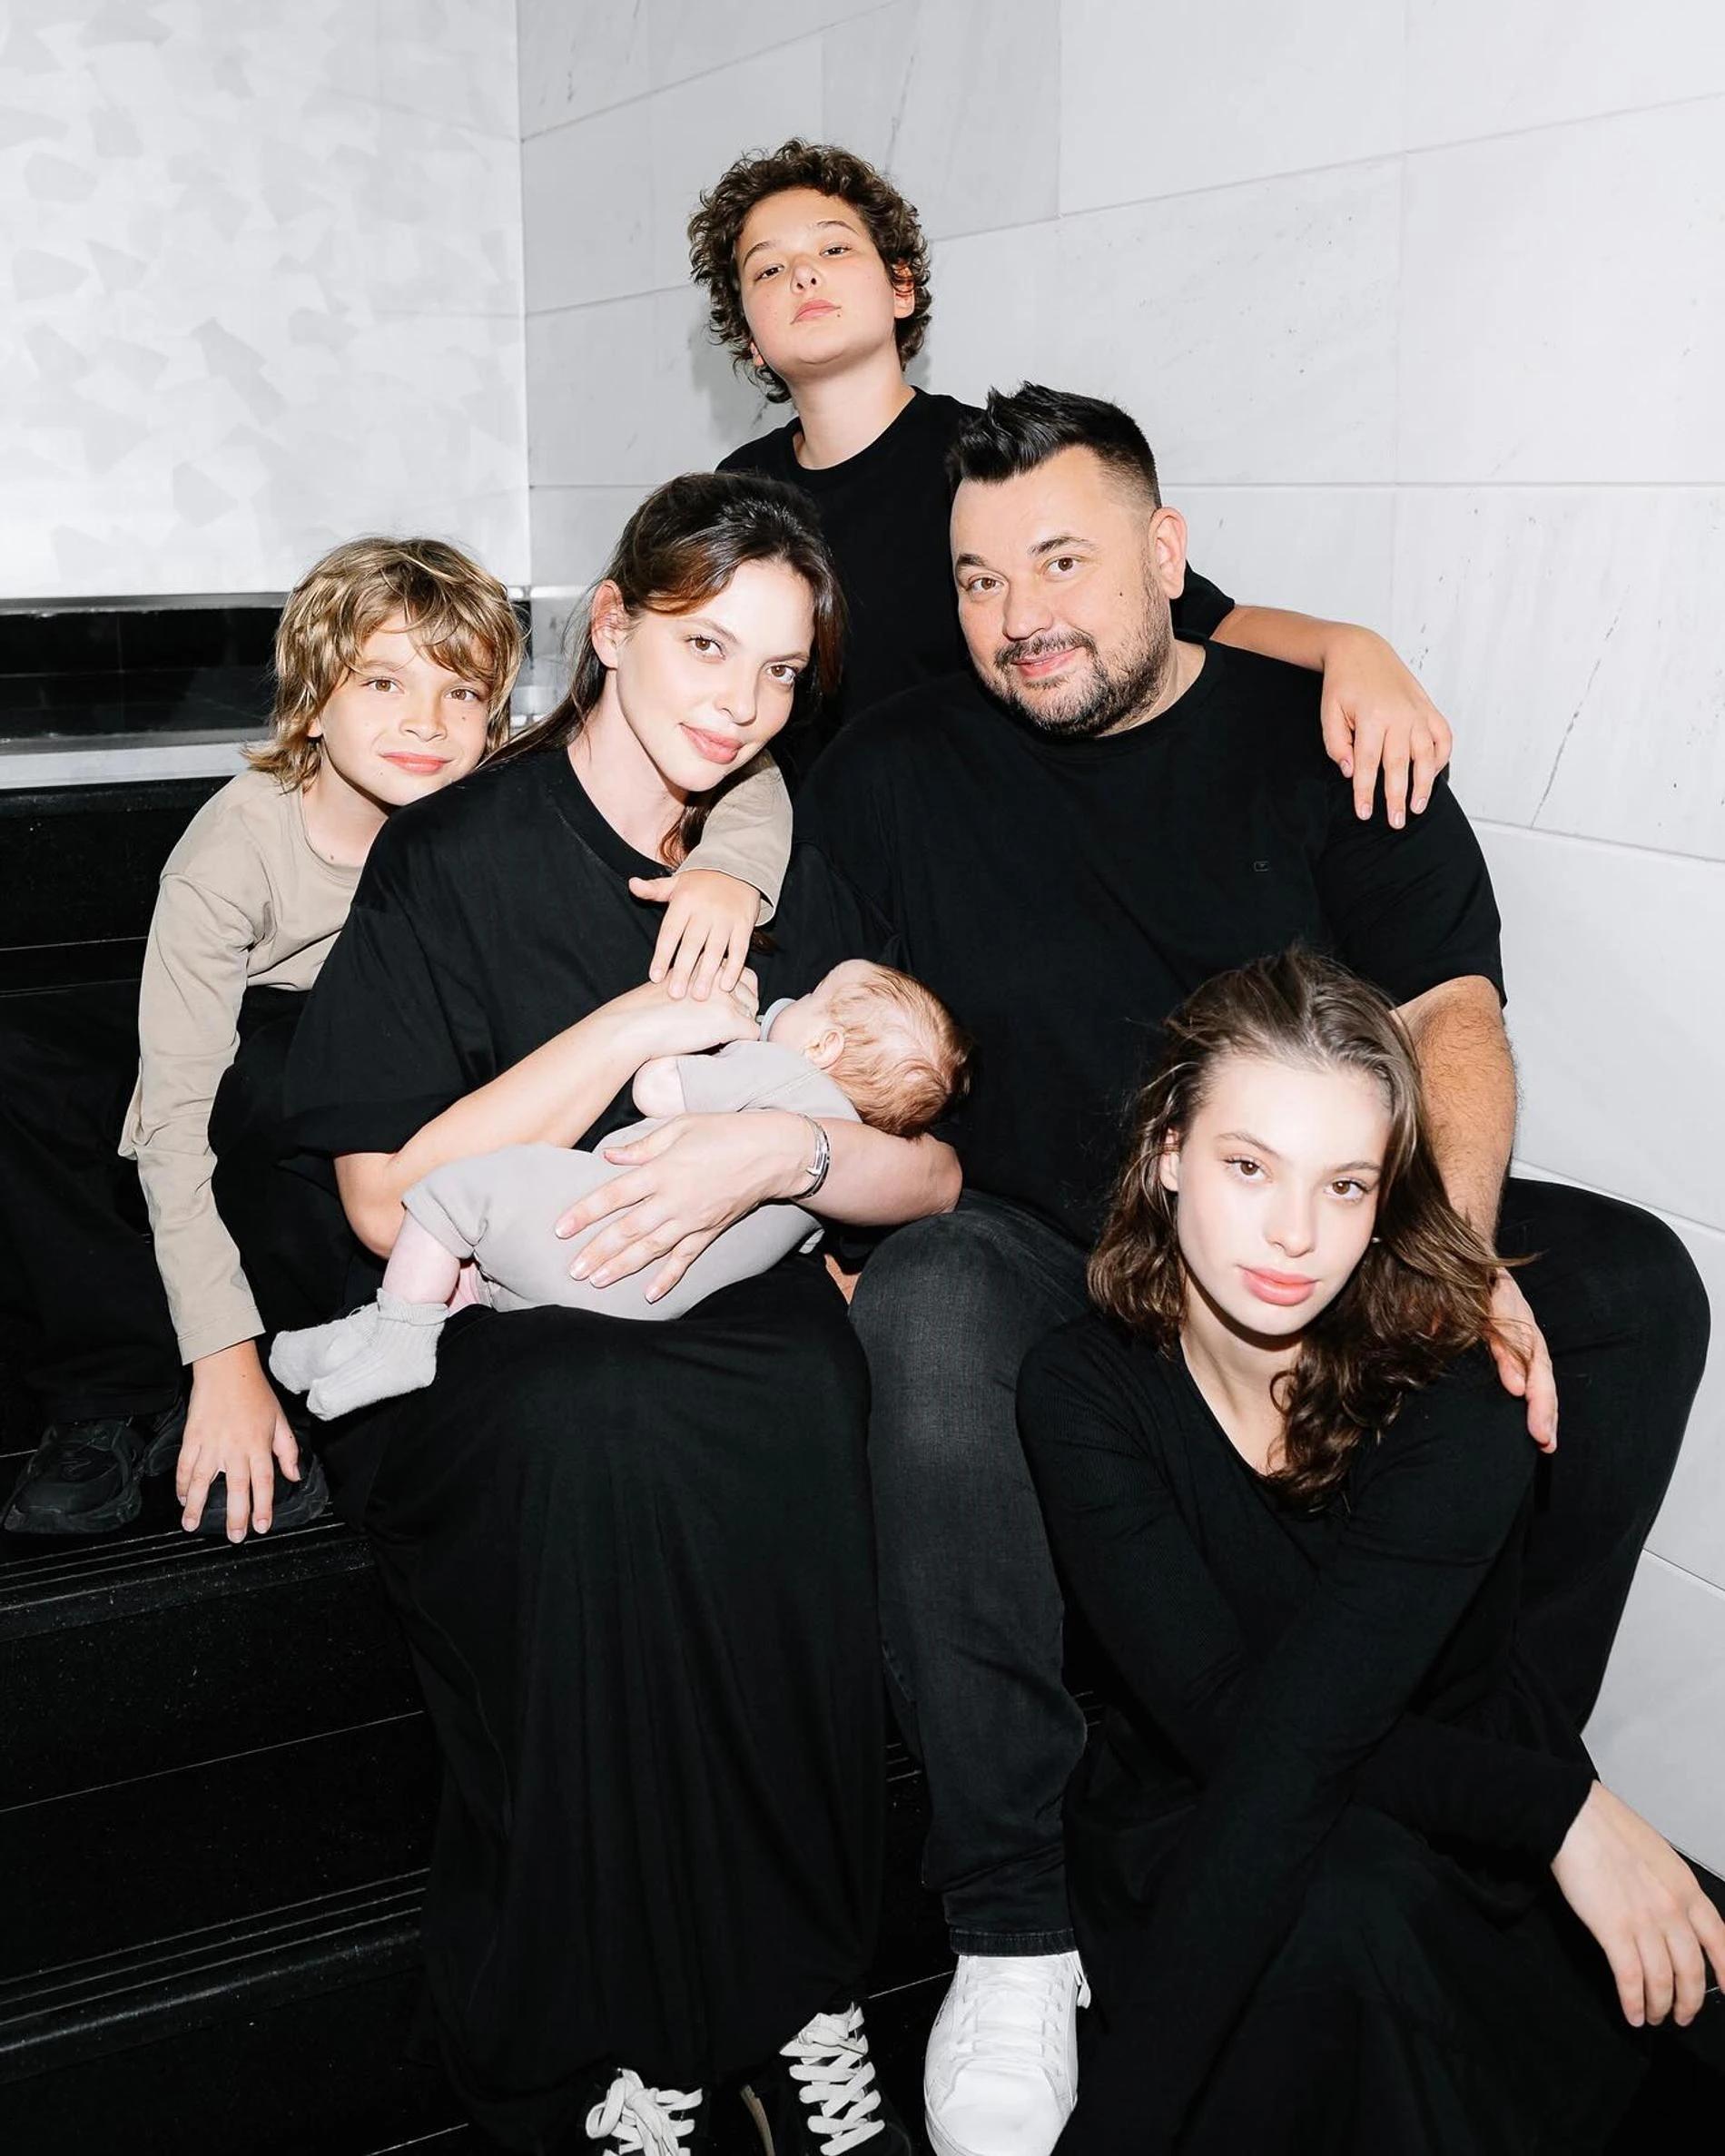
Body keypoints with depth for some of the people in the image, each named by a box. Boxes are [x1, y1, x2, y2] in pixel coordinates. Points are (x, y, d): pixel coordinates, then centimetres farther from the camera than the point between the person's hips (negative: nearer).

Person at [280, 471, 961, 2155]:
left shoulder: (787, 868, 11)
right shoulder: (455, 861, -1)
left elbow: (933, 1169, 5)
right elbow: (389, 1202, -10)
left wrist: (787, 1149, -17)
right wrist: (646, 1024, -14)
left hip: (737, 1316, 3)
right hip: (494, 1348, -3)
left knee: (807, 1397, -30)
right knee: (599, 1432, -35)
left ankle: (789, 1991, -15)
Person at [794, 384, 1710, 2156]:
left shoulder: (1321, 737, 4)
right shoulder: (893, 779, 5)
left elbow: (1450, 1010, -4)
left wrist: (1451, 1251, -21)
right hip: (1035, 1243, -1)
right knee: (925, 1337, -35)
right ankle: (1015, 1930, -21)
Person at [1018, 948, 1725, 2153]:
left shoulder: (1449, 1409, -23)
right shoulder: (1084, 1390, -15)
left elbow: (1293, 1743, -31)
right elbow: (1220, 1722, -21)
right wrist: (1557, 1806, -27)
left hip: (1455, 1864, 0)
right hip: (1177, 1835, 1)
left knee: (1356, 1893, -34)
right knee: (1328, 1907, -33)